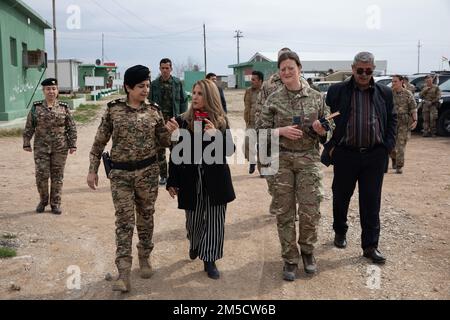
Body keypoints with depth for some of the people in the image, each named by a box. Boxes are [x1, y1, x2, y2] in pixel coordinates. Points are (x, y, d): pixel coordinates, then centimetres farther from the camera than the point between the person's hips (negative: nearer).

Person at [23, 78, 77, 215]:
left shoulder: (64, 108, 1)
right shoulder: (36, 107, 2)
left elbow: (71, 128, 3)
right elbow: (29, 127, 6)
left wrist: (73, 144, -1)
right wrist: (26, 143, 4)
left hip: (60, 148, 0)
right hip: (41, 147, 0)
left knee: (57, 176, 5)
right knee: (41, 175, 0)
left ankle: (56, 203, 17)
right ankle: (43, 200, 23)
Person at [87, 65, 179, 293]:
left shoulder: (153, 111, 1)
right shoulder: (114, 109, -4)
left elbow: (162, 143, 8)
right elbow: (100, 142, 2)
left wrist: (169, 132, -14)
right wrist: (92, 170, 0)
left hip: (148, 171, 2)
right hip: (121, 173, -2)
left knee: (146, 217, 12)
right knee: (124, 220, -5)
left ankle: (144, 257, 33)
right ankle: (123, 274, -3)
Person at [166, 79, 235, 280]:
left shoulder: (221, 122, 0)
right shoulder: (183, 121, -3)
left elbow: (230, 150, -2)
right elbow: (175, 153, 0)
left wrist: (217, 135, -20)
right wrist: (172, 182, -1)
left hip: (215, 180, 0)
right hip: (191, 180, 0)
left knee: (215, 221, 4)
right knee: (194, 219, 14)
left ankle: (210, 260, 18)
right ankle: (194, 245, 44)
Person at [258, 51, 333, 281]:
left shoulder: (316, 98, 4)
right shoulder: (273, 100, 1)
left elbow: (329, 132, 8)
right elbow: (261, 131, 1)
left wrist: (321, 130, -14)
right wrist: (281, 131, -15)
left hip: (309, 159, 0)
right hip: (281, 160, 0)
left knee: (310, 211, -1)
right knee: (284, 212, 4)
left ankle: (307, 251, 26)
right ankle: (290, 259, 19)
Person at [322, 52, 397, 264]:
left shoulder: (384, 93, 6)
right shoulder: (337, 91, -1)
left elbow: (392, 119, 13)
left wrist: (388, 145, 2)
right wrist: (330, 146, -3)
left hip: (375, 156, 1)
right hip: (345, 154, -1)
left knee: (371, 202, 4)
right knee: (341, 197, 13)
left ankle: (370, 246, 13)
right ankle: (340, 232, 36)